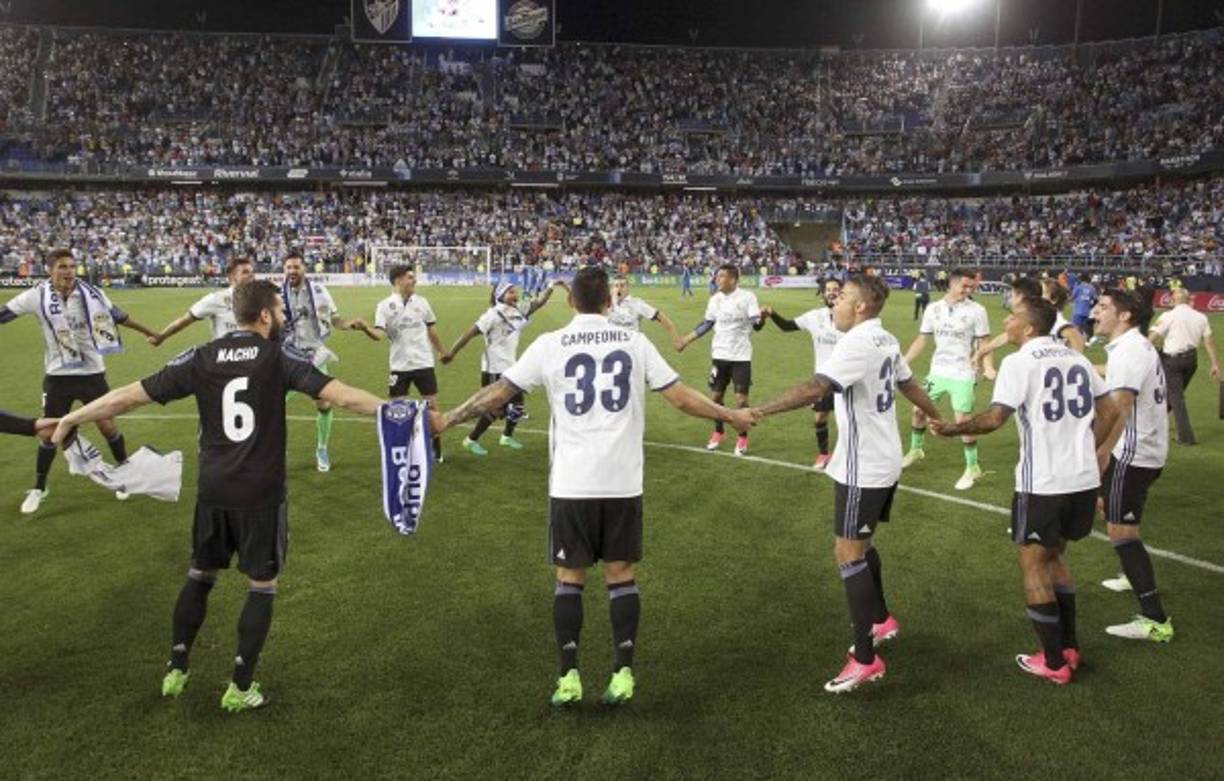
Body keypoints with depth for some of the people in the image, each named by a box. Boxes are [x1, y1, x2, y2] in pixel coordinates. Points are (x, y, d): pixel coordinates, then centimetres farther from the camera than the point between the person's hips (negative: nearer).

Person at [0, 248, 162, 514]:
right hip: (57, 375, 0)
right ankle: (38, 488, 25)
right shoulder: (38, 296, -12)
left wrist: (149, 332, 12)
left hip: (91, 372, 0)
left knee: (107, 425, 2)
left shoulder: (90, 293, -9)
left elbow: (118, 316, 4)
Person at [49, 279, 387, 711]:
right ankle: (240, 687, 17)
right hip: (261, 494, -4)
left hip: (214, 492, 4)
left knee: (199, 576, 23)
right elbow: (340, 394, -18)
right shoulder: (279, 356, -10)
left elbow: (130, 395, 3)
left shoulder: (201, 358, 0)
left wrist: (71, 418, 16)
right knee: (263, 587, 11)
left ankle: (176, 670, 32)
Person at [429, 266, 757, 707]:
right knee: (621, 574, 12)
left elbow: (497, 394, 3)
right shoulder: (634, 342, 2)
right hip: (622, 482, 1)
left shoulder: (549, 345, -1)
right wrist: (731, 416, 18)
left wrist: (446, 421, 17)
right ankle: (623, 674, 12)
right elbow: (682, 399, 3)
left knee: (569, 577, 10)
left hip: (571, 484, -1)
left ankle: (569, 678, 12)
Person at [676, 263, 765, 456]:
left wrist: (762, 317, -39)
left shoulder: (747, 297, -10)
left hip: (741, 356, -4)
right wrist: (686, 339, 12)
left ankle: (742, 438, 13)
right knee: (716, 395, 9)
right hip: (720, 355, 4)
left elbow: (756, 325, -16)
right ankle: (718, 432, 29)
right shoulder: (715, 299, 4)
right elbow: (707, 324, 14)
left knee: (741, 398, -3)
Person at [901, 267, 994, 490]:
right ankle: (916, 450, 38)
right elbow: (921, 340, 7)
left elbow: (985, 343, -6)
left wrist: (988, 367, -23)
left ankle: (973, 468, 8)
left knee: (963, 420, -8)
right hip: (937, 372, 5)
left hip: (963, 375, -4)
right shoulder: (933, 309, 1)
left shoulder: (977, 311, -9)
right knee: (919, 409, 13)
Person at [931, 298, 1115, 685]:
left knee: (1033, 565, 7)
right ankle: (1069, 648, 27)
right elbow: (1107, 411, 15)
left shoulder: (1019, 362, -12)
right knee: (1053, 557, 23)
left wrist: (952, 429, -8)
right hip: (1084, 478, 7)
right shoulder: (1076, 358, 10)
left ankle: (1054, 663, 13)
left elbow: (995, 417, -21)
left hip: (1044, 482, -7)